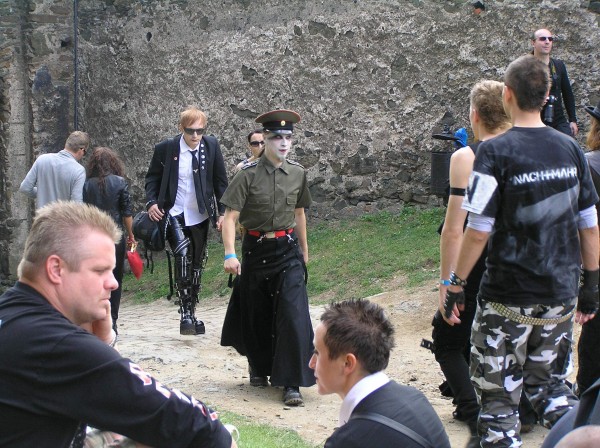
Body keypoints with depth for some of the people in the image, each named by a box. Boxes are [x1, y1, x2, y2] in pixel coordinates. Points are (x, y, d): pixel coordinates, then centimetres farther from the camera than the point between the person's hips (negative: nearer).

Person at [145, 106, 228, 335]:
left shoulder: (211, 145, -3)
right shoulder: (165, 148, -8)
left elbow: (220, 181, 5)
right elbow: (152, 177, 4)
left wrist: (222, 212, 0)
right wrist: (151, 202, -12)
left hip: (200, 216, 3)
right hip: (174, 214, -3)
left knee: (197, 264, 10)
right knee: (183, 253, -25)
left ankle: (192, 313, 25)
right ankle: (185, 314, -23)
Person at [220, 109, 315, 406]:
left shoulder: (297, 173, 2)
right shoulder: (248, 175, -10)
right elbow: (230, 217, -14)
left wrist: (304, 251, 23)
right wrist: (230, 255, -25)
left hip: (288, 251, 2)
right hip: (256, 251, -1)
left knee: (293, 315, -11)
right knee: (256, 315, 12)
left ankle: (292, 384, -9)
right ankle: (259, 368, 37)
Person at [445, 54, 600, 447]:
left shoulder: (495, 153, -13)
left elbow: (478, 233, -14)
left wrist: (456, 285, -3)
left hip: (508, 298, -5)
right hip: (561, 295, 5)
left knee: (499, 395, 5)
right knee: (550, 383, 21)